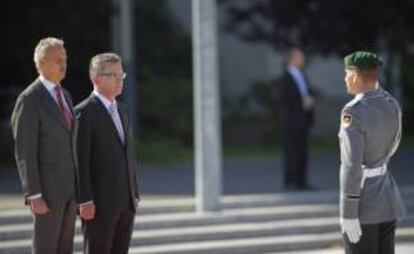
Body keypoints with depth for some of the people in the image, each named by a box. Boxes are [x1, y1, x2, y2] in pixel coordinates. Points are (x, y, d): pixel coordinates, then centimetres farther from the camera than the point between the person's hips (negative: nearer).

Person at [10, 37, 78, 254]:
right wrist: (34, 196, -21)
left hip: (68, 186, 8)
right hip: (47, 188, -8)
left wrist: (78, 187, 19)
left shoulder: (64, 95, 14)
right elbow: (25, 152, -17)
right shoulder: (29, 100, -14)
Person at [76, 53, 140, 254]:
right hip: (98, 203, -7)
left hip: (125, 201, 7)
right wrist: (85, 201, -19)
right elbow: (80, 160, -14)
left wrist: (134, 194, 16)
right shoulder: (84, 113, -9)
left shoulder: (122, 111, 16)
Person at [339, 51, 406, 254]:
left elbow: (352, 165, -25)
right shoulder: (391, 104, 3)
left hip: (363, 204, -8)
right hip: (388, 196, 8)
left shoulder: (354, 112, -23)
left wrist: (348, 215, -21)